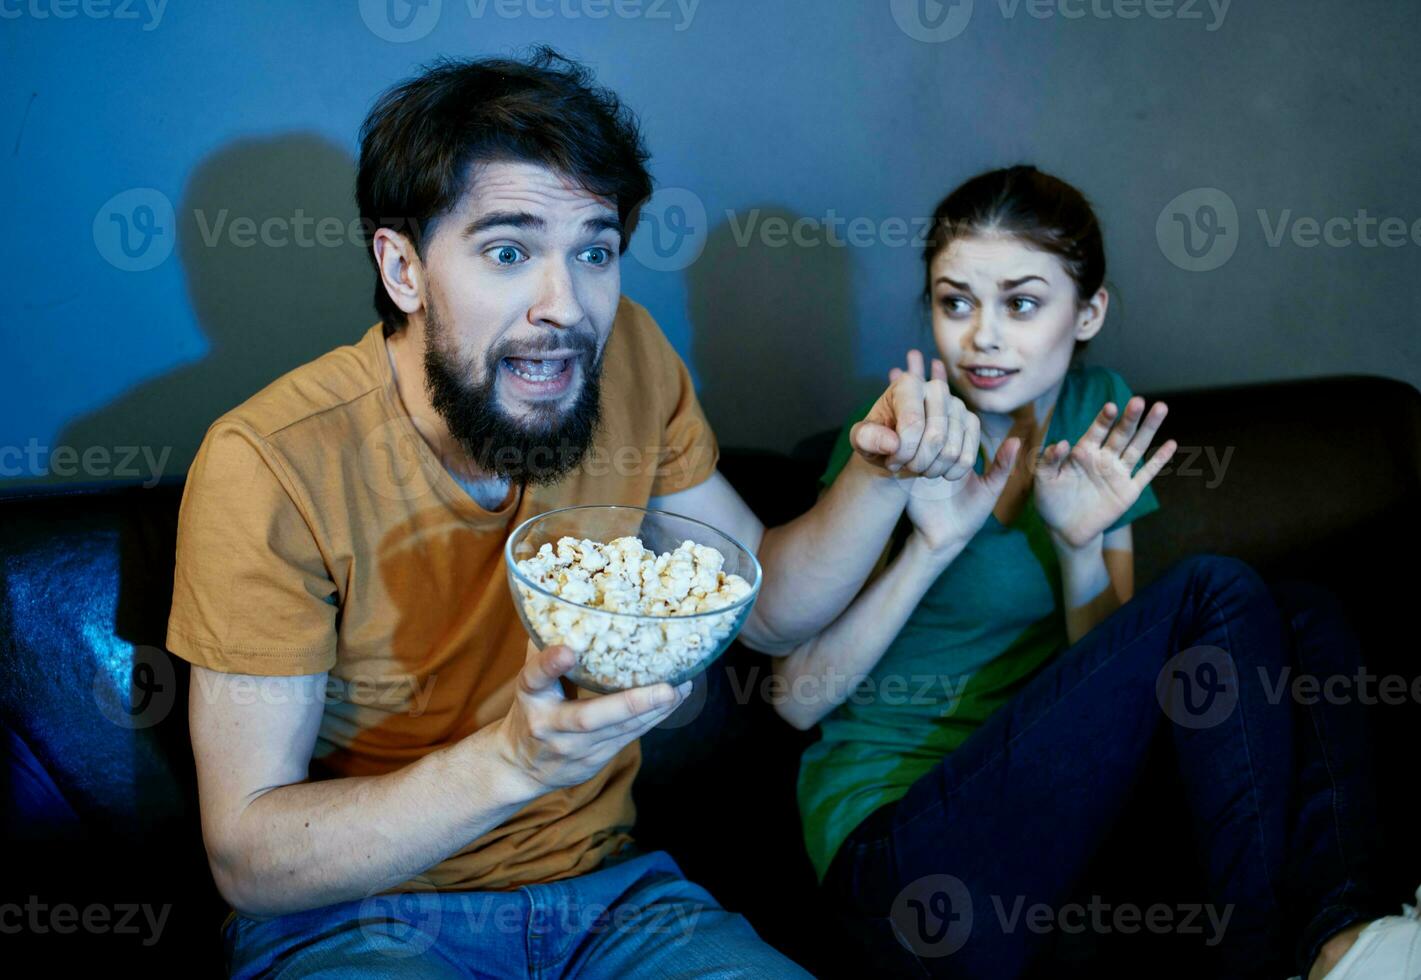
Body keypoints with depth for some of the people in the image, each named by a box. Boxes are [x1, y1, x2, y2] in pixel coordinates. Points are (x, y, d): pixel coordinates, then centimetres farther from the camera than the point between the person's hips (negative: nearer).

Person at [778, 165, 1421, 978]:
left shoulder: (1097, 411, 5)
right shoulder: (903, 435, -11)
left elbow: (1109, 672, 5)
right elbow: (798, 697, -14)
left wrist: (1081, 548, -14)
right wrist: (932, 543, -26)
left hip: (1049, 782, 6)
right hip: (897, 831, -6)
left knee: (1306, 633, -9)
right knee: (1214, 595, -21)